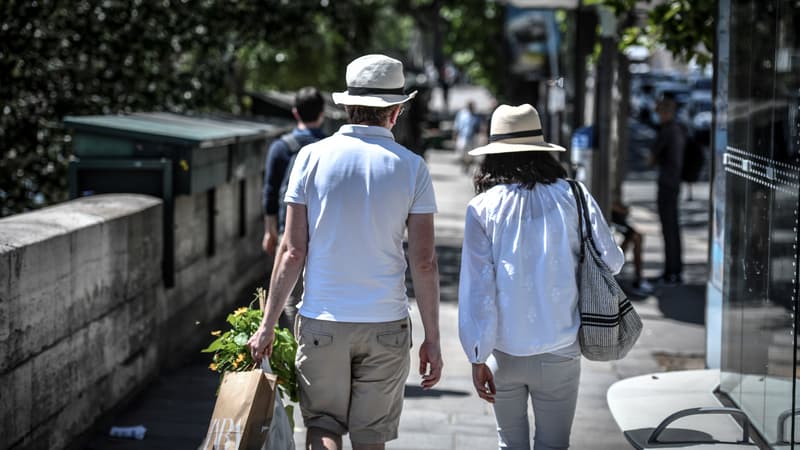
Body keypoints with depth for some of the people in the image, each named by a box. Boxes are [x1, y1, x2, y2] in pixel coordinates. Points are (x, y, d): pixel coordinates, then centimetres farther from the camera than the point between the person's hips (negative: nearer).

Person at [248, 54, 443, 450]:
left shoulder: (313, 157, -2)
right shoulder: (411, 167, -2)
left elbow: (292, 251, -3)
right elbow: (424, 262, -4)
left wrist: (268, 324, 4)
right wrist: (432, 338, 4)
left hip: (322, 321, 0)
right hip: (385, 324, 0)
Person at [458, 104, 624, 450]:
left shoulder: (482, 208, -5)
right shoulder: (573, 197, -4)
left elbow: (477, 286, -8)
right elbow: (611, 262, -1)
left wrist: (477, 358, -6)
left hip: (504, 353, 0)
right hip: (558, 352, 0)